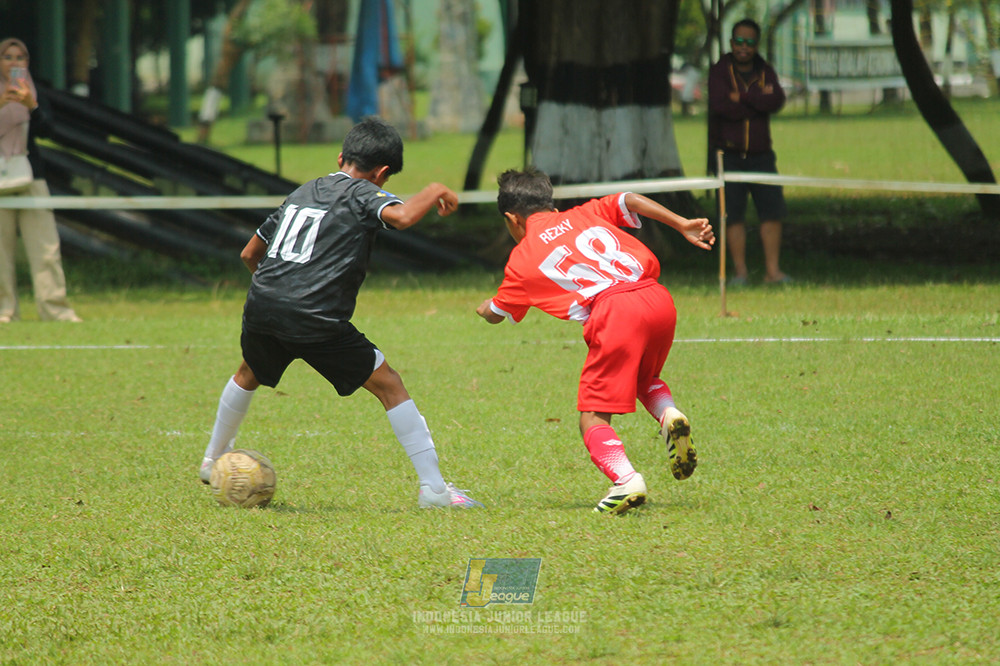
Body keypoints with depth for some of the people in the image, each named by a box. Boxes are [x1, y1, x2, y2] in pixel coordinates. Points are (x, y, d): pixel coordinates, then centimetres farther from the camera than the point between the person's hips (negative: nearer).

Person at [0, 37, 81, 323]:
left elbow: (43, 127, -6)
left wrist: (31, 105, -25)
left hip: (31, 175, 1)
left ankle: (55, 309, -8)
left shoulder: (34, 94, 11)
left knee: (45, 244, -6)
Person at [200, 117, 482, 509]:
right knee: (389, 386, 3)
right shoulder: (362, 193, 3)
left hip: (261, 303, 6)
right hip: (315, 321, -6)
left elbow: (249, 254, 30)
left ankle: (213, 461, 52)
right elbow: (401, 216, -20)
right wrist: (434, 193, -1)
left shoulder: (302, 193, 23)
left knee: (249, 375, 36)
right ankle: (433, 488, -2)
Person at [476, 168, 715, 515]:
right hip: (658, 298, 5)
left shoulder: (522, 257, 21)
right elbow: (628, 201, 14)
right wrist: (683, 225, 13)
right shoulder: (584, 215, 29)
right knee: (643, 378, 32)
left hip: (614, 311, -5)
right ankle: (669, 415, 1)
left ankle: (626, 480, -24)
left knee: (592, 417, 0)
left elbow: (495, 314, 35)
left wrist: (485, 308, 58)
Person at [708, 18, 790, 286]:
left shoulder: (765, 72, 8)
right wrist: (759, 101, -12)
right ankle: (739, 271, 3)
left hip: (760, 154, 3)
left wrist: (742, 96, -17)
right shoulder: (720, 72, -2)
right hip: (728, 154, -3)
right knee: (733, 214, -3)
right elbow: (722, 106, -19)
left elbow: (777, 101, -11)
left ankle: (772, 270, 1)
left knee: (772, 210, -3)